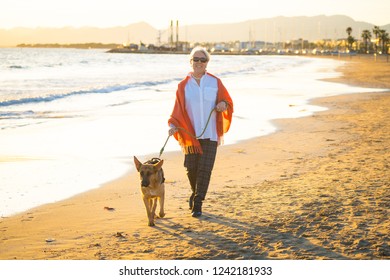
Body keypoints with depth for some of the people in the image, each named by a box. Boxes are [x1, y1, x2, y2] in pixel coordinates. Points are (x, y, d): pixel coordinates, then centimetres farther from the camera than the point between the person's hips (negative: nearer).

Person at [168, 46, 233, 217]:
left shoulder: (215, 82, 5)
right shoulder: (183, 86, 5)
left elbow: (227, 102, 9)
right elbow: (178, 110, 2)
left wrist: (224, 104, -14)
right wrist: (173, 125, -15)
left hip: (210, 134, 0)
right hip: (190, 134, 0)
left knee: (205, 169, -7)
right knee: (192, 168, 2)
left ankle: (197, 204, -2)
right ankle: (196, 193, 32)